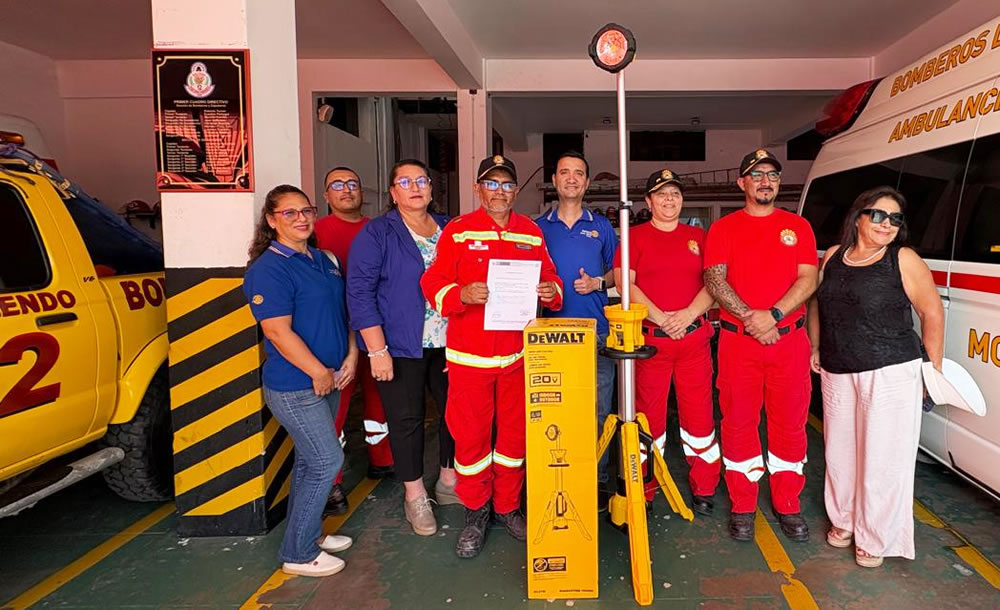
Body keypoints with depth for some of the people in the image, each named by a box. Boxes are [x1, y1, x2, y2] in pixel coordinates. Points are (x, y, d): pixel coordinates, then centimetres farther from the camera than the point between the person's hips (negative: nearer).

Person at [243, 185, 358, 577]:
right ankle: (298, 554, 11)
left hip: (328, 381, 8)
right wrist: (319, 372, -17)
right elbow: (278, 332, -21)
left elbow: (343, 311, 16)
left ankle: (309, 532, 34)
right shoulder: (268, 269, -15)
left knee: (310, 460, 18)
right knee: (328, 461, -5)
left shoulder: (324, 260, 11)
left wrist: (351, 357, 3)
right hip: (294, 387, -8)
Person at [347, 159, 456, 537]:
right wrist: (377, 351, -16)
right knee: (407, 419, 4)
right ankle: (415, 496, 21)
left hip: (448, 345, 5)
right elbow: (360, 293, -10)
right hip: (400, 347, -4)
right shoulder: (377, 233, -5)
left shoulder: (449, 230, 10)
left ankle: (449, 481, 30)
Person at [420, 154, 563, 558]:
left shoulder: (531, 233, 9)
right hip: (469, 354, -3)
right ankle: (475, 513, 25)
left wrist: (551, 291, -10)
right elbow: (433, 284, -5)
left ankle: (508, 508, 31)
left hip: (518, 353, 3)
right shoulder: (457, 231, -1)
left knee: (515, 433, 12)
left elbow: (550, 279, 13)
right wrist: (461, 294, -25)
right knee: (471, 435, 5)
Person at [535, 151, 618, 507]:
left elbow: (617, 272, 14)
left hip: (597, 330, 0)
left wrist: (597, 283, -5)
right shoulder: (538, 227, 9)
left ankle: (598, 479, 15)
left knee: (597, 411, 3)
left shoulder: (601, 226, 10)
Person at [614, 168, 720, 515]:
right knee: (648, 414, 4)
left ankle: (704, 489, 20)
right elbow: (625, 283, -4)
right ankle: (644, 491, 16)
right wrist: (660, 317, -14)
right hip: (649, 339, -2)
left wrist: (688, 314, -11)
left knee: (699, 412, 5)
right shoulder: (635, 236, 7)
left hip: (694, 337, 2)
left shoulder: (698, 237, 14)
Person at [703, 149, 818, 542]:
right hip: (737, 340, -1)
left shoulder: (798, 227, 10)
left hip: (788, 338, 1)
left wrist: (773, 315, -14)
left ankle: (787, 506, 22)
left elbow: (808, 280, 0)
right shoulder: (723, 228, 7)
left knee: (790, 423, 7)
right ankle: (742, 508, 17)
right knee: (739, 423, 4)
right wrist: (749, 317, -16)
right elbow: (715, 281, -4)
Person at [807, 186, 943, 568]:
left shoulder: (904, 260, -5)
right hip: (837, 374, 4)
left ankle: (875, 539, 20)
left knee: (883, 458, 3)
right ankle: (843, 521, 35)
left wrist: (934, 368, -1)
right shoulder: (833, 257, 6)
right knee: (840, 451, 15)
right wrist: (815, 349, 15)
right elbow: (816, 303, 18)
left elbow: (932, 312, -2)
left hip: (890, 374, -4)